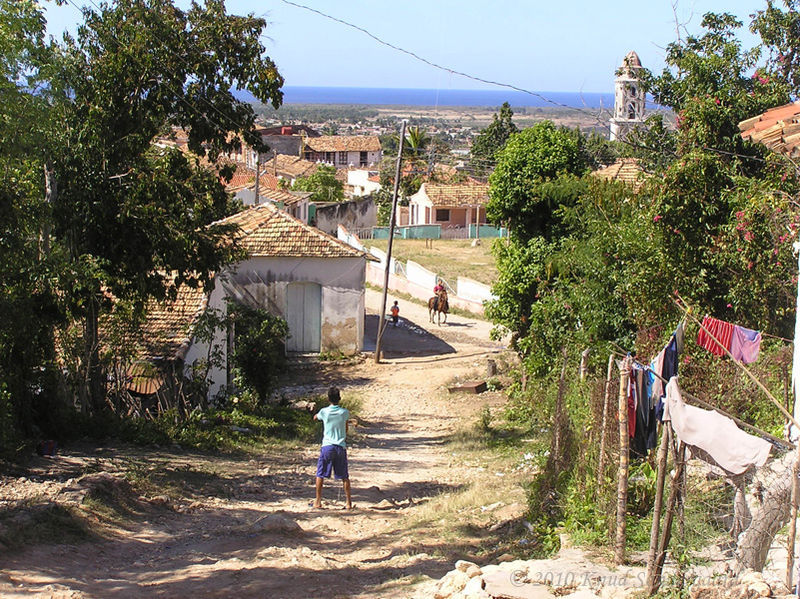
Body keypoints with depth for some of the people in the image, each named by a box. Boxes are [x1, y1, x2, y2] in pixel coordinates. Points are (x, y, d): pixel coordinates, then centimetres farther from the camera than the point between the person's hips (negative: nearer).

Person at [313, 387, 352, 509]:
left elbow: (315, 417, 20)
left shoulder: (324, 411, -3)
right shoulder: (345, 412, -2)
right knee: (344, 476, 8)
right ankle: (349, 502, 8)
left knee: (320, 474, 8)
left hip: (327, 446, -1)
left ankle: (318, 501, 5)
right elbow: (346, 430, 10)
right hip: (341, 446, 1)